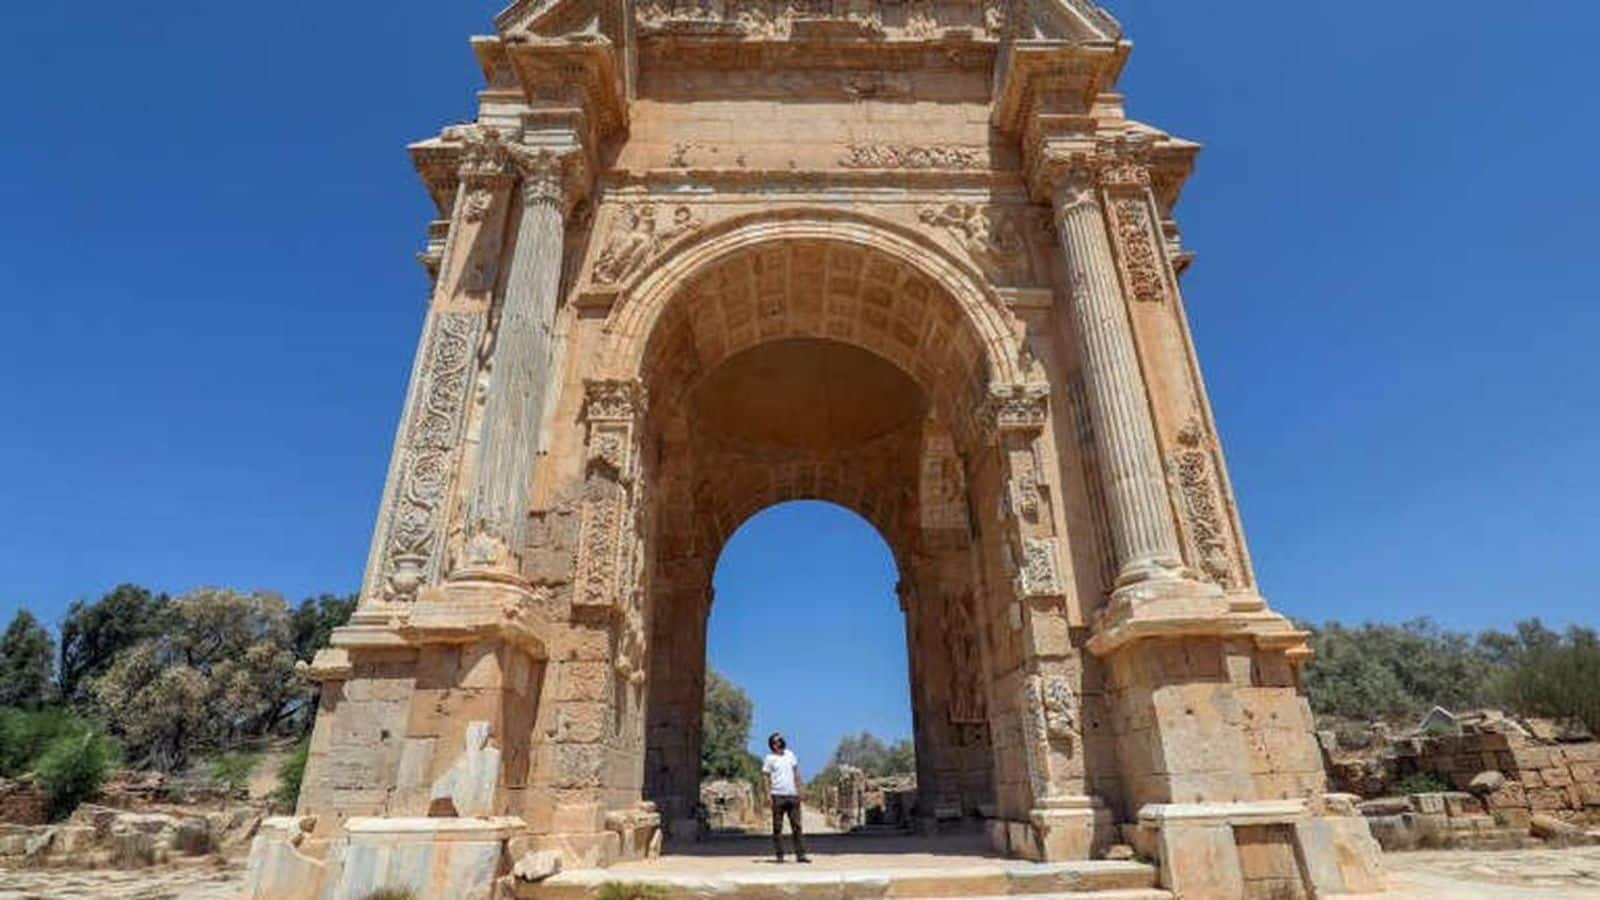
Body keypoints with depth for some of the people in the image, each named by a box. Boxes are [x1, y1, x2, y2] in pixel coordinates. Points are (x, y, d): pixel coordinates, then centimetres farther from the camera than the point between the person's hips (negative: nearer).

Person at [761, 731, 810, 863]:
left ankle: (800, 854, 2)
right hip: (778, 796, -4)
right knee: (777, 826, 1)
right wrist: (768, 794, -11)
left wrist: (799, 790, 13)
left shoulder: (790, 754, 14)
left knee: (797, 826, 1)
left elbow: (796, 772, 19)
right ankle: (779, 855, 7)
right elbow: (766, 777, -2)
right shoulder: (770, 758, 0)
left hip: (792, 795, 4)